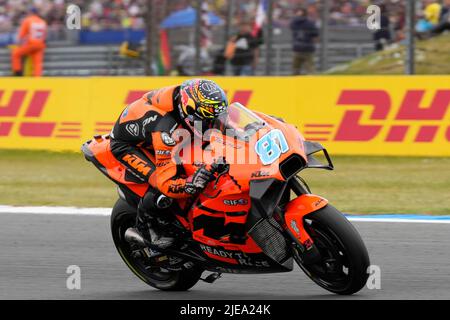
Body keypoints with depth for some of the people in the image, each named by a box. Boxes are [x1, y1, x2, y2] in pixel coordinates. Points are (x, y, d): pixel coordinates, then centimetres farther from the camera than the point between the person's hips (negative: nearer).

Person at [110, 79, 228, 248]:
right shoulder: (166, 129, -43)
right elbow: (166, 183, -43)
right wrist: (193, 183, -59)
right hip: (126, 144, -8)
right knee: (161, 187, -25)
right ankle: (143, 224, 0)